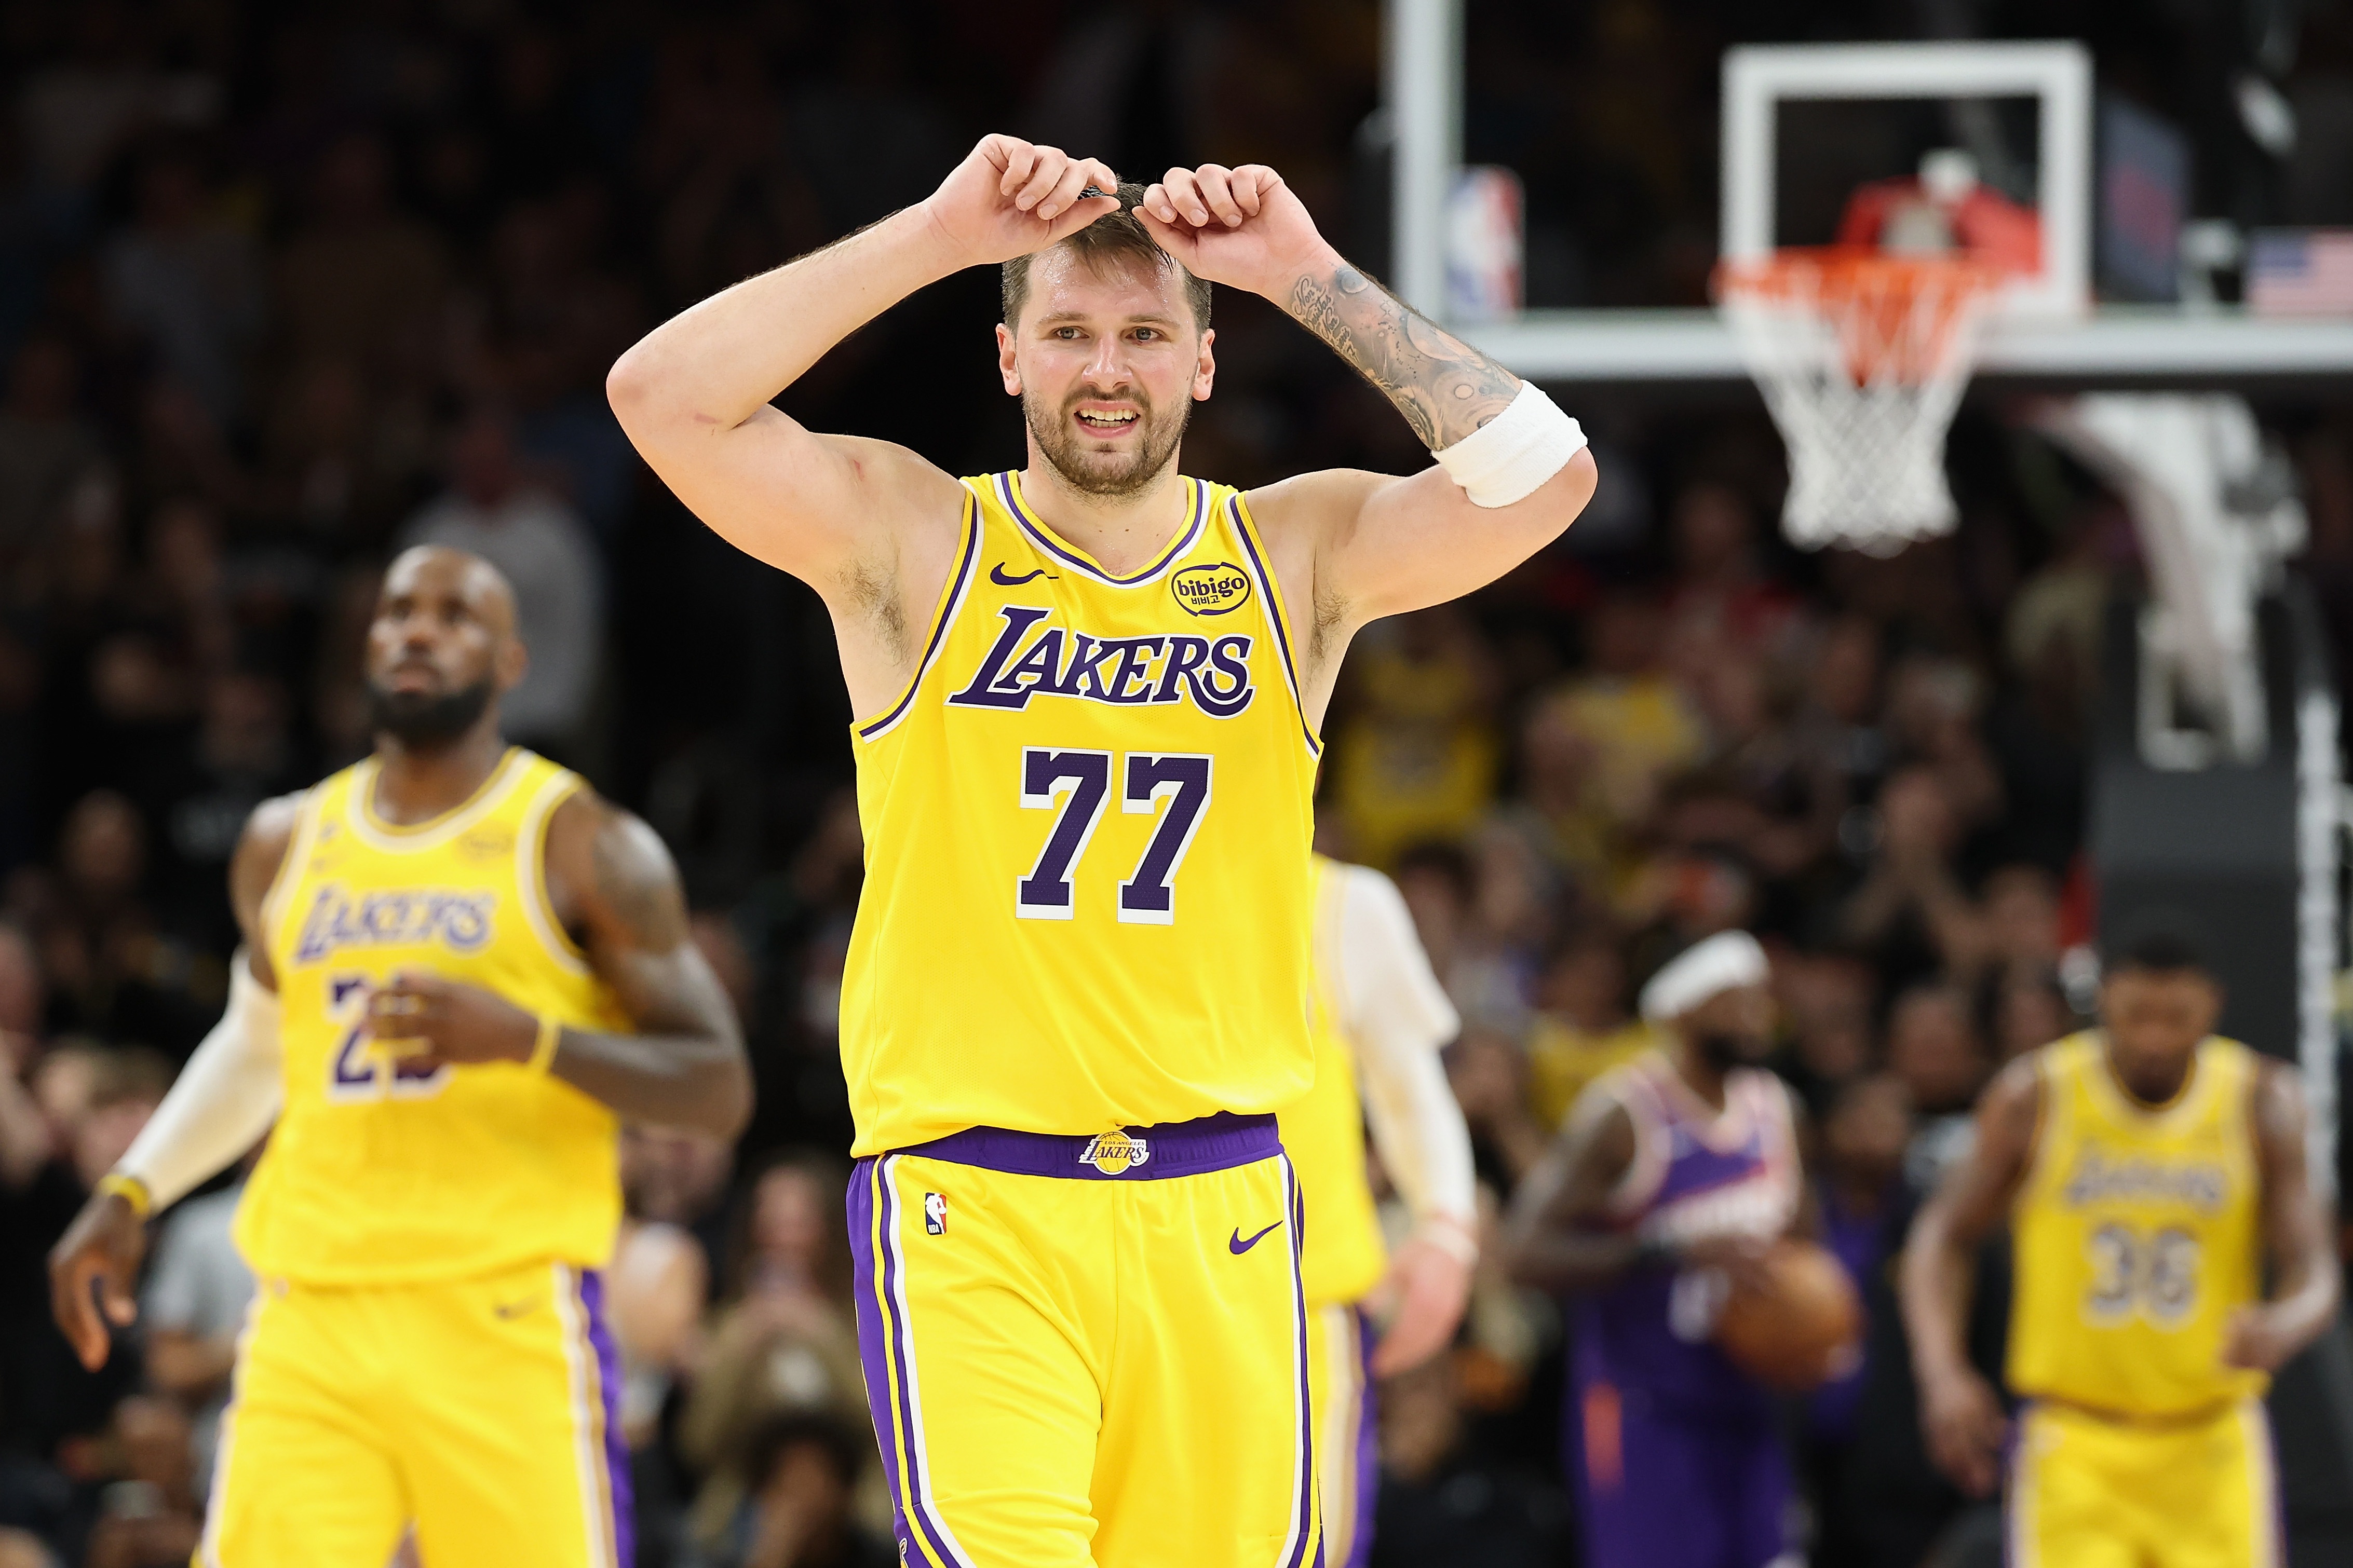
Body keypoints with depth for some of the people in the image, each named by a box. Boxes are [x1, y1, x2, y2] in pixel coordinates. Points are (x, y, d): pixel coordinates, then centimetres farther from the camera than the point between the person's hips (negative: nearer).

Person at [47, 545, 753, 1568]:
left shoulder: (582, 847, 1)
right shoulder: (285, 845, 16)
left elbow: (718, 1089, -2)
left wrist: (530, 1039, -17)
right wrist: (129, 1193, 22)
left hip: (507, 1319, -4)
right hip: (311, 1317, 4)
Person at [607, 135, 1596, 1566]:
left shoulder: (1296, 556, 7)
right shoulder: (913, 543, 2)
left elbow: (1540, 474, -8)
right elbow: (661, 394, -12)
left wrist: (1311, 277, -11)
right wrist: (941, 236, -15)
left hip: (1216, 1220, 3)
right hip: (969, 1204, -3)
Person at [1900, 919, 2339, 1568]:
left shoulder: (2262, 1103, -4)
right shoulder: (2034, 1098, -6)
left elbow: (2314, 1273, -6)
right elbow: (1945, 1234, 5)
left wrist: (2281, 1327, -31)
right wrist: (1942, 1373, -11)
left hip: (2210, 1443, 1)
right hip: (2074, 1446, -1)